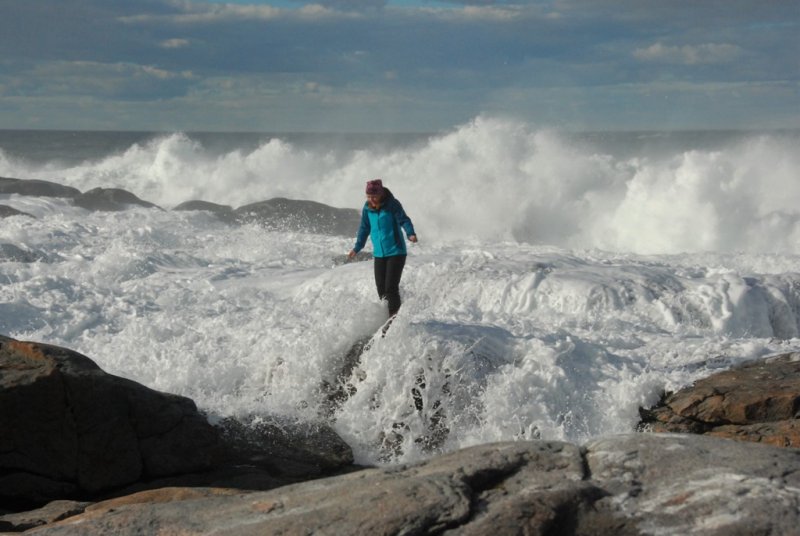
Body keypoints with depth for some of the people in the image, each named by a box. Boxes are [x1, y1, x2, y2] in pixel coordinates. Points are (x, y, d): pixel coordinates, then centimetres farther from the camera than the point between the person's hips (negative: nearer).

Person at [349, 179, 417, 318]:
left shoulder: (392, 205, -12)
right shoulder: (367, 208, 3)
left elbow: (404, 220, -19)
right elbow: (365, 228, 15)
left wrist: (410, 233, -38)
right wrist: (357, 247, 16)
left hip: (396, 252, -5)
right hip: (379, 254, 5)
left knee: (391, 287, -13)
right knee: (381, 288, 5)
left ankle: (394, 316, -6)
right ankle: (387, 317, 17)